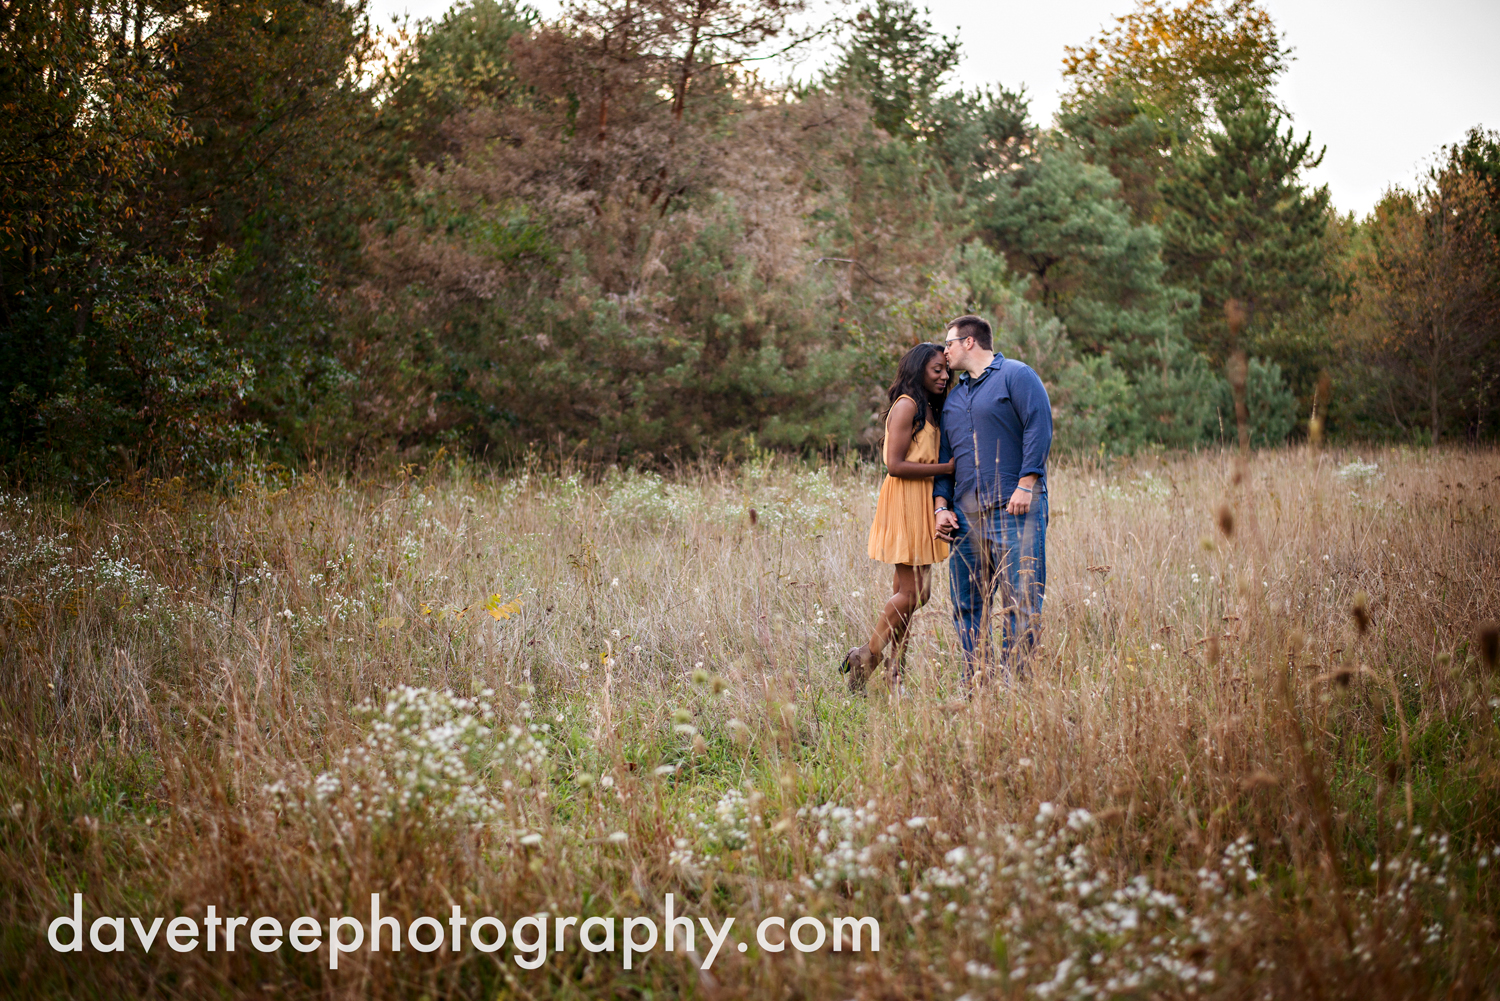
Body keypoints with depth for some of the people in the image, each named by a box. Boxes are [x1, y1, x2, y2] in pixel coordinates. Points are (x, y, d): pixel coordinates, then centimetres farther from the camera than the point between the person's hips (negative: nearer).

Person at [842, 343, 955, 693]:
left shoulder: (929, 409, 18)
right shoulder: (907, 406, -11)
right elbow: (895, 465, -17)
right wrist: (947, 467, -16)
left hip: (922, 505, 9)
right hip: (904, 503, -9)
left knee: (908, 592, 7)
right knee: (912, 592, -10)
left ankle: (896, 670, 10)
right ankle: (868, 655, 1)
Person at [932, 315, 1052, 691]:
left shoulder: (1016, 375, 0)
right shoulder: (953, 396, 22)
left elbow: (1039, 428, -10)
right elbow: (944, 456, 22)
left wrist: (1026, 484, -17)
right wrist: (941, 505, 10)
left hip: (1014, 508, -7)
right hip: (966, 515, 7)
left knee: (1020, 599, -7)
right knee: (966, 603, 6)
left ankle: (1014, 684, -4)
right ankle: (974, 685, 12)